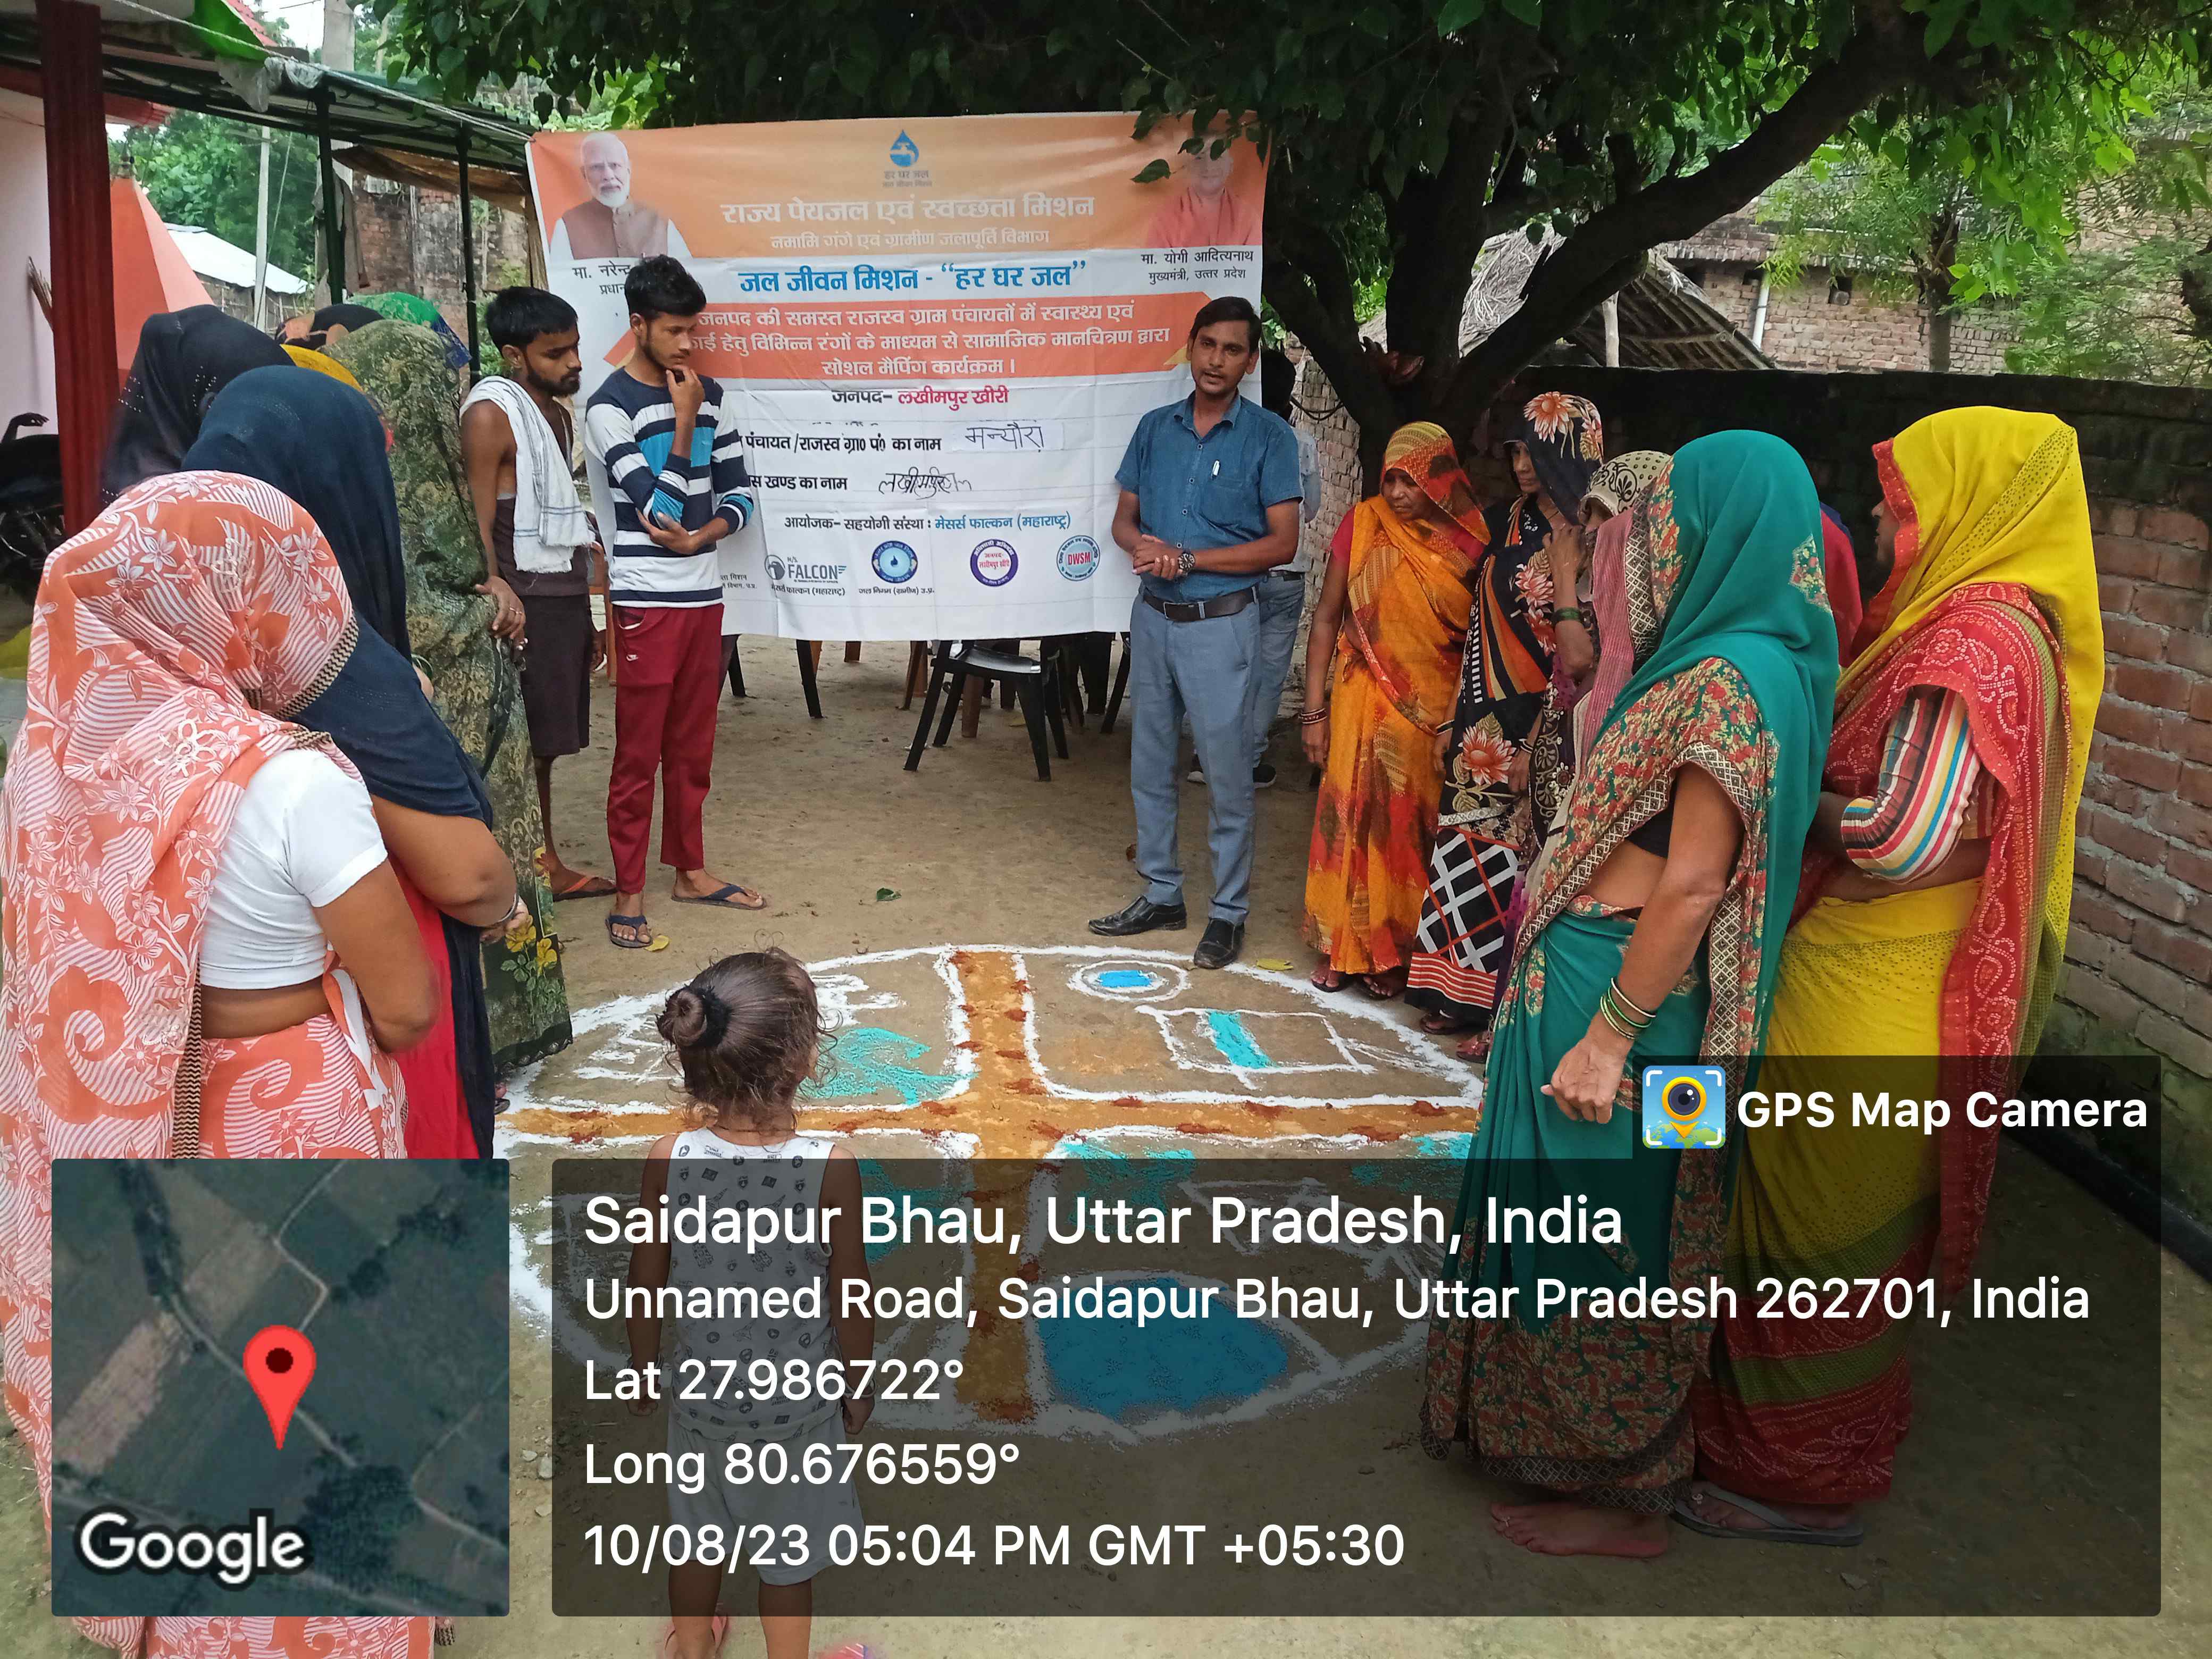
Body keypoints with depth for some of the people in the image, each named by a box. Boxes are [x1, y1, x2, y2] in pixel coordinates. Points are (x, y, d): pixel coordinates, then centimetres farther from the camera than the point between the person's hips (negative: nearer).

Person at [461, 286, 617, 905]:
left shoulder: (560, 415, 16)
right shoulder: (491, 413, -11)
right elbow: (479, 527, -16)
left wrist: (591, 614, 19)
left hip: (567, 599, 8)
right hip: (525, 604, -8)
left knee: (545, 744, 16)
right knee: (517, 748, -4)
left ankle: (547, 863, 26)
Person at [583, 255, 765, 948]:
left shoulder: (709, 395, 8)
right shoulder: (610, 406, -10)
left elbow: (738, 494, 8)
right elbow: (658, 508, -17)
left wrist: (695, 539, -10)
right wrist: (684, 422, -12)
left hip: (704, 595, 6)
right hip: (646, 601, -6)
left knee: (693, 747, 15)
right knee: (639, 754, 0)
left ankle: (690, 870, 27)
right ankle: (628, 892, 9)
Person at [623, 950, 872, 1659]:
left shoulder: (668, 1159, -21)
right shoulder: (831, 1169, -28)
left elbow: (646, 1284, -8)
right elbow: (851, 1299, -16)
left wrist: (644, 1370, 11)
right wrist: (860, 1387, 3)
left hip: (699, 1389, 3)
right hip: (798, 1400, -2)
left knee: (697, 1530, 28)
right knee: (789, 1550, 22)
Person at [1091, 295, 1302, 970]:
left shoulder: (1268, 436, -7)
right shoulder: (1155, 427, 7)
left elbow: (1281, 542, -12)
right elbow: (1125, 517, 10)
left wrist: (1186, 559, -17)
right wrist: (1142, 546, -14)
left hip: (1220, 621, -5)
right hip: (1153, 615, 5)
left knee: (1227, 769, 0)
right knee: (1150, 763, 13)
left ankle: (1228, 912, 12)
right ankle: (1162, 894, 26)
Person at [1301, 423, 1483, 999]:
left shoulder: (1469, 540, -4)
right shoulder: (1364, 524, -5)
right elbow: (1326, 619, 0)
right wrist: (1315, 711, -3)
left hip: (1438, 710, 0)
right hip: (1366, 704, 0)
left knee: (1416, 828, 7)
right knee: (1353, 819, 1)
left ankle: (1394, 953, 22)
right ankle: (1340, 944, 17)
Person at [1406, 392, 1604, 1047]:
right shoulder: (1508, 522, 8)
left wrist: (1534, 740, -15)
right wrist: (1471, 721, 11)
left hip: (1543, 729, -5)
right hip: (1489, 721, 5)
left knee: (1518, 861, 0)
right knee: (1471, 850, 9)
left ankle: (1510, 1007, 12)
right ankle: (1464, 990, 21)